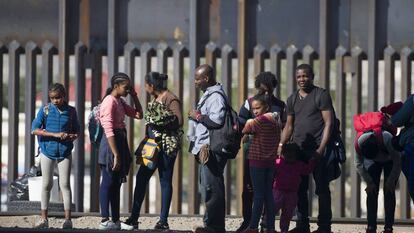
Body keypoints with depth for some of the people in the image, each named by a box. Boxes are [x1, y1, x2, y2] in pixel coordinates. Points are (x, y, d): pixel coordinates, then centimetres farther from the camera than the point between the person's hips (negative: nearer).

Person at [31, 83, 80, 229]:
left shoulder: (71, 111, 2)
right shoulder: (45, 110, -2)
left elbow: (76, 130, 13)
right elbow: (35, 129, -11)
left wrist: (73, 136, -11)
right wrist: (55, 134, -18)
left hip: (65, 152, 0)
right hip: (47, 151, 0)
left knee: (65, 184, -2)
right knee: (46, 184, 6)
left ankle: (67, 219, 1)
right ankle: (44, 219, 12)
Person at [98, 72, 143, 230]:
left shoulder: (120, 102, 15)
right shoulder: (109, 102, -14)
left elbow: (138, 115, 21)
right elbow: (109, 130, -20)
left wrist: (134, 97, 9)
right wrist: (115, 154, -24)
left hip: (120, 142, 10)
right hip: (111, 144, -10)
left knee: (116, 183, 12)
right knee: (108, 182, -8)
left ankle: (115, 220, 16)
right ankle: (104, 221, -8)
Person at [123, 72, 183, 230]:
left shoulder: (171, 99, -11)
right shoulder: (155, 99, 16)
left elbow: (179, 121, -18)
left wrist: (160, 121, -14)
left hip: (167, 146, -9)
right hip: (153, 145, 9)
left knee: (165, 181, -3)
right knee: (141, 177, 4)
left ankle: (163, 221, 1)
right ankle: (134, 218, 7)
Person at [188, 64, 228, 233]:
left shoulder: (216, 96, -14)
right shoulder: (208, 95, 20)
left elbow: (217, 120, -27)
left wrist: (198, 116, -15)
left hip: (211, 149, -11)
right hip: (204, 149, 11)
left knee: (211, 188, -9)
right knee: (207, 188, 14)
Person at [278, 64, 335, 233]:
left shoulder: (321, 95, -2)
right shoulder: (292, 99, 16)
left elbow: (328, 123, -6)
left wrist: (321, 148, -14)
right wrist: (281, 144, 5)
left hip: (317, 150, -6)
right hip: (298, 150, 6)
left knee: (322, 189, -2)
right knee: (299, 189, 8)